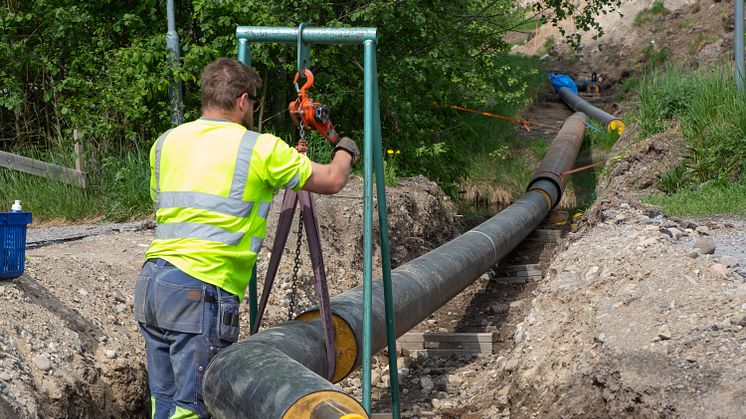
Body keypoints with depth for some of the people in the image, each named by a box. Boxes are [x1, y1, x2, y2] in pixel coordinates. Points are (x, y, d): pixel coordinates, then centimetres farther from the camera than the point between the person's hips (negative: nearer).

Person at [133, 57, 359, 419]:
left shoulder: (165, 143, 14)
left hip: (150, 281, 7)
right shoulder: (260, 149, -2)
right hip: (201, 291, -7)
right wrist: (345, 152, 32)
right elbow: (332, 182, 10)